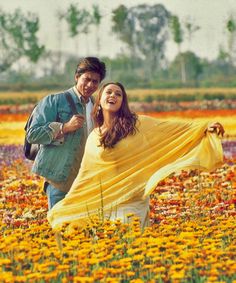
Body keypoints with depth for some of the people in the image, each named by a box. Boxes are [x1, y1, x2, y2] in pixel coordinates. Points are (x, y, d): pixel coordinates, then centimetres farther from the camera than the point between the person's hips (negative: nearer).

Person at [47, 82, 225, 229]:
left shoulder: (138, 124, 0)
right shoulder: (94, 138, 9)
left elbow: (173, 130, -3)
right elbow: (85, 177, 14)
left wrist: (204, 128, -13)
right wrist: (67, 203, 12)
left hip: (133, 201, -3)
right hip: (104, 203, 3)